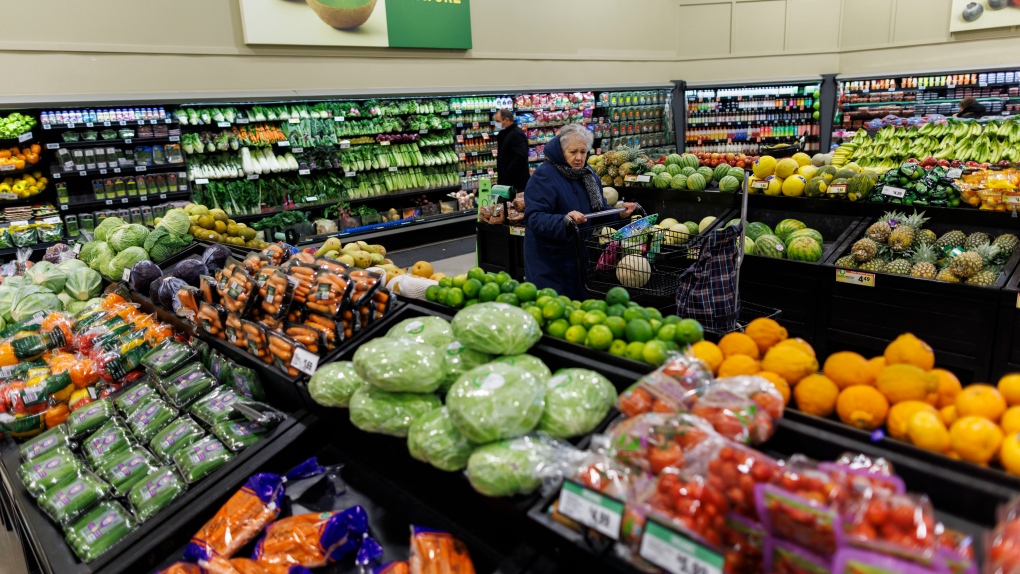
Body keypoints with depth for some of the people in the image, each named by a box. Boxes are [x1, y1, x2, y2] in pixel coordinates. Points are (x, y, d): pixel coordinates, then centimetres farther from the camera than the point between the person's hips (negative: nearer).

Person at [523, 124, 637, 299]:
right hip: (550, 261, -7)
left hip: (581, 256, 7)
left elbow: (598, 211, 16)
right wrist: (564, 221, -40)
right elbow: (534, 218, -26)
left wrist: (619, 213, -2)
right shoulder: (543, 176, -17)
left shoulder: (589, 174, 8)